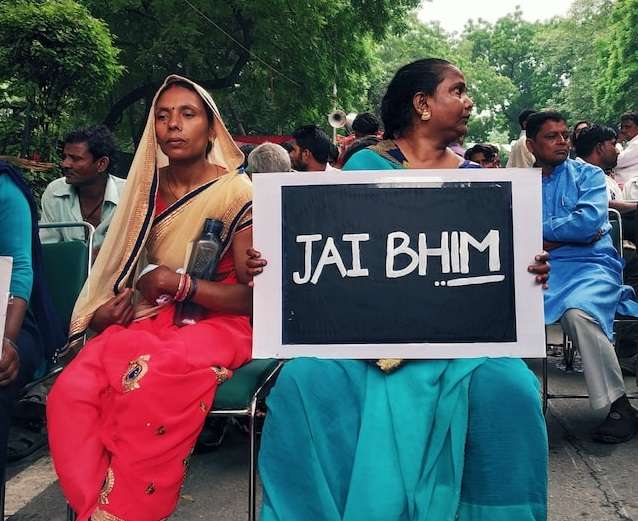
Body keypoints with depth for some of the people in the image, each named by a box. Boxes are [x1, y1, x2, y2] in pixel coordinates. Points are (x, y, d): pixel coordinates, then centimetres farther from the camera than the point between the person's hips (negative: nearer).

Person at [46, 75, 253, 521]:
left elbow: (254, 296, -7)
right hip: (149, 317, 5)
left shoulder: (237, 192, -5)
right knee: (71, 390, -26)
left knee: (148, 382, -36)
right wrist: (112, 304, 1)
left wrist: (180, 284, -18)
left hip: (217, 321, -4)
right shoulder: (148, 188, 10)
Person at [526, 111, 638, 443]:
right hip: (539, 268, 3)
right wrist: (564, 237, -8)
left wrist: (538, 230, -1)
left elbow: (588, 221, -9)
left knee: (577, 313, -34)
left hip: (589, 266, -2)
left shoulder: (588, 174, 10)